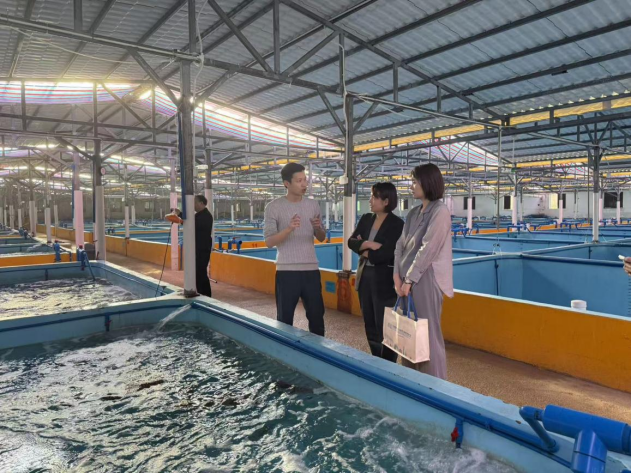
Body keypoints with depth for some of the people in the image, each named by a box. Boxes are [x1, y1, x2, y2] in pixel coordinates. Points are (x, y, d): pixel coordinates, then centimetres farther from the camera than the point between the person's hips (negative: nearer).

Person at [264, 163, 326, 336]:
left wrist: (318, 228, -10)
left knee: (317, 316, 13)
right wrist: (289, 229, -24)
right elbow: (269, 242, -9)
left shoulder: (313, 205, 7)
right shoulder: (274, 207, -5)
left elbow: (321, 239, 13)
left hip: (311, 270, 4)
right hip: (286, 272, -3)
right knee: (285, 319, 8)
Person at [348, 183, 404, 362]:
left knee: (385, 327, 1)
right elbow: (351, 241, 0)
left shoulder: (397, 224, -12)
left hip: (385, 280, -7)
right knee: (370, 325, 15)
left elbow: (387, 253, -20)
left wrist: (365, 252, -6)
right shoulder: (366, 219, 8)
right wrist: (367, 244, -18)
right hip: (365, 276, 7)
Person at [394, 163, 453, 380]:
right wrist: (398, 276, -3)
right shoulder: (414, 213, 13)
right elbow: (401, 244, 8)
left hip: (426, 279, -7)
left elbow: (428, 250, -15)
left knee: (428, 334, 0)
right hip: (408, 279, 7)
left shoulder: (440, 212, -10)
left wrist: (409, 280, -14)